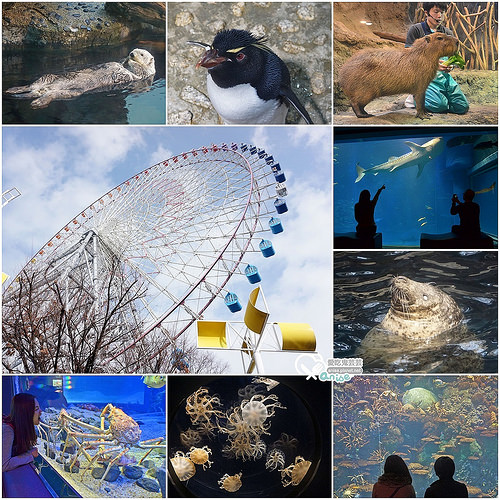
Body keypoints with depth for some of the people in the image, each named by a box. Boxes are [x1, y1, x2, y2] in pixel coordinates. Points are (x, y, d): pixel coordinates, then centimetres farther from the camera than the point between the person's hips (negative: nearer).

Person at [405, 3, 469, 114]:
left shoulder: (448, 33, 17)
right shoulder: (415, 30, 1)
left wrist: (449, 66, -9)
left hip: (443, 75, 5)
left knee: (463, 107, -11)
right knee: (441, 105, -29)